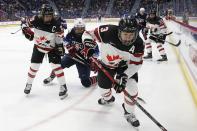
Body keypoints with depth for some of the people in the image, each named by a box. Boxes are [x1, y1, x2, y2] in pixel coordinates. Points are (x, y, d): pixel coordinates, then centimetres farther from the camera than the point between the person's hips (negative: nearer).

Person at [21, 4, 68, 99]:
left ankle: (63, 87, -2)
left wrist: (60, 46, -13)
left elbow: (59, 36, -9)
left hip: (52, 48, -2)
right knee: (34, 66, 5)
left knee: (56, 65, -11)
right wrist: (27, 31, -21)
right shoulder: (36, 20, -20)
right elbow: (24, 23, -6)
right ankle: (29, 84, 27)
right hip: (38, 46, 2)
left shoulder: (56, 23, -22)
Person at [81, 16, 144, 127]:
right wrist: (88, 45, -42)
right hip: (106, 64, 1)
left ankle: (129, 113, 13)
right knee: (104, 87, 14)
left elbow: (136, 63, -21)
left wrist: (124, 76, -32)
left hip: (126, 65, 0)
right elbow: (88, 34, -23)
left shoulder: (138, 44, -30)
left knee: (131, 87, -15)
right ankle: (108, 98, 54)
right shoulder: (108, 32, -36)